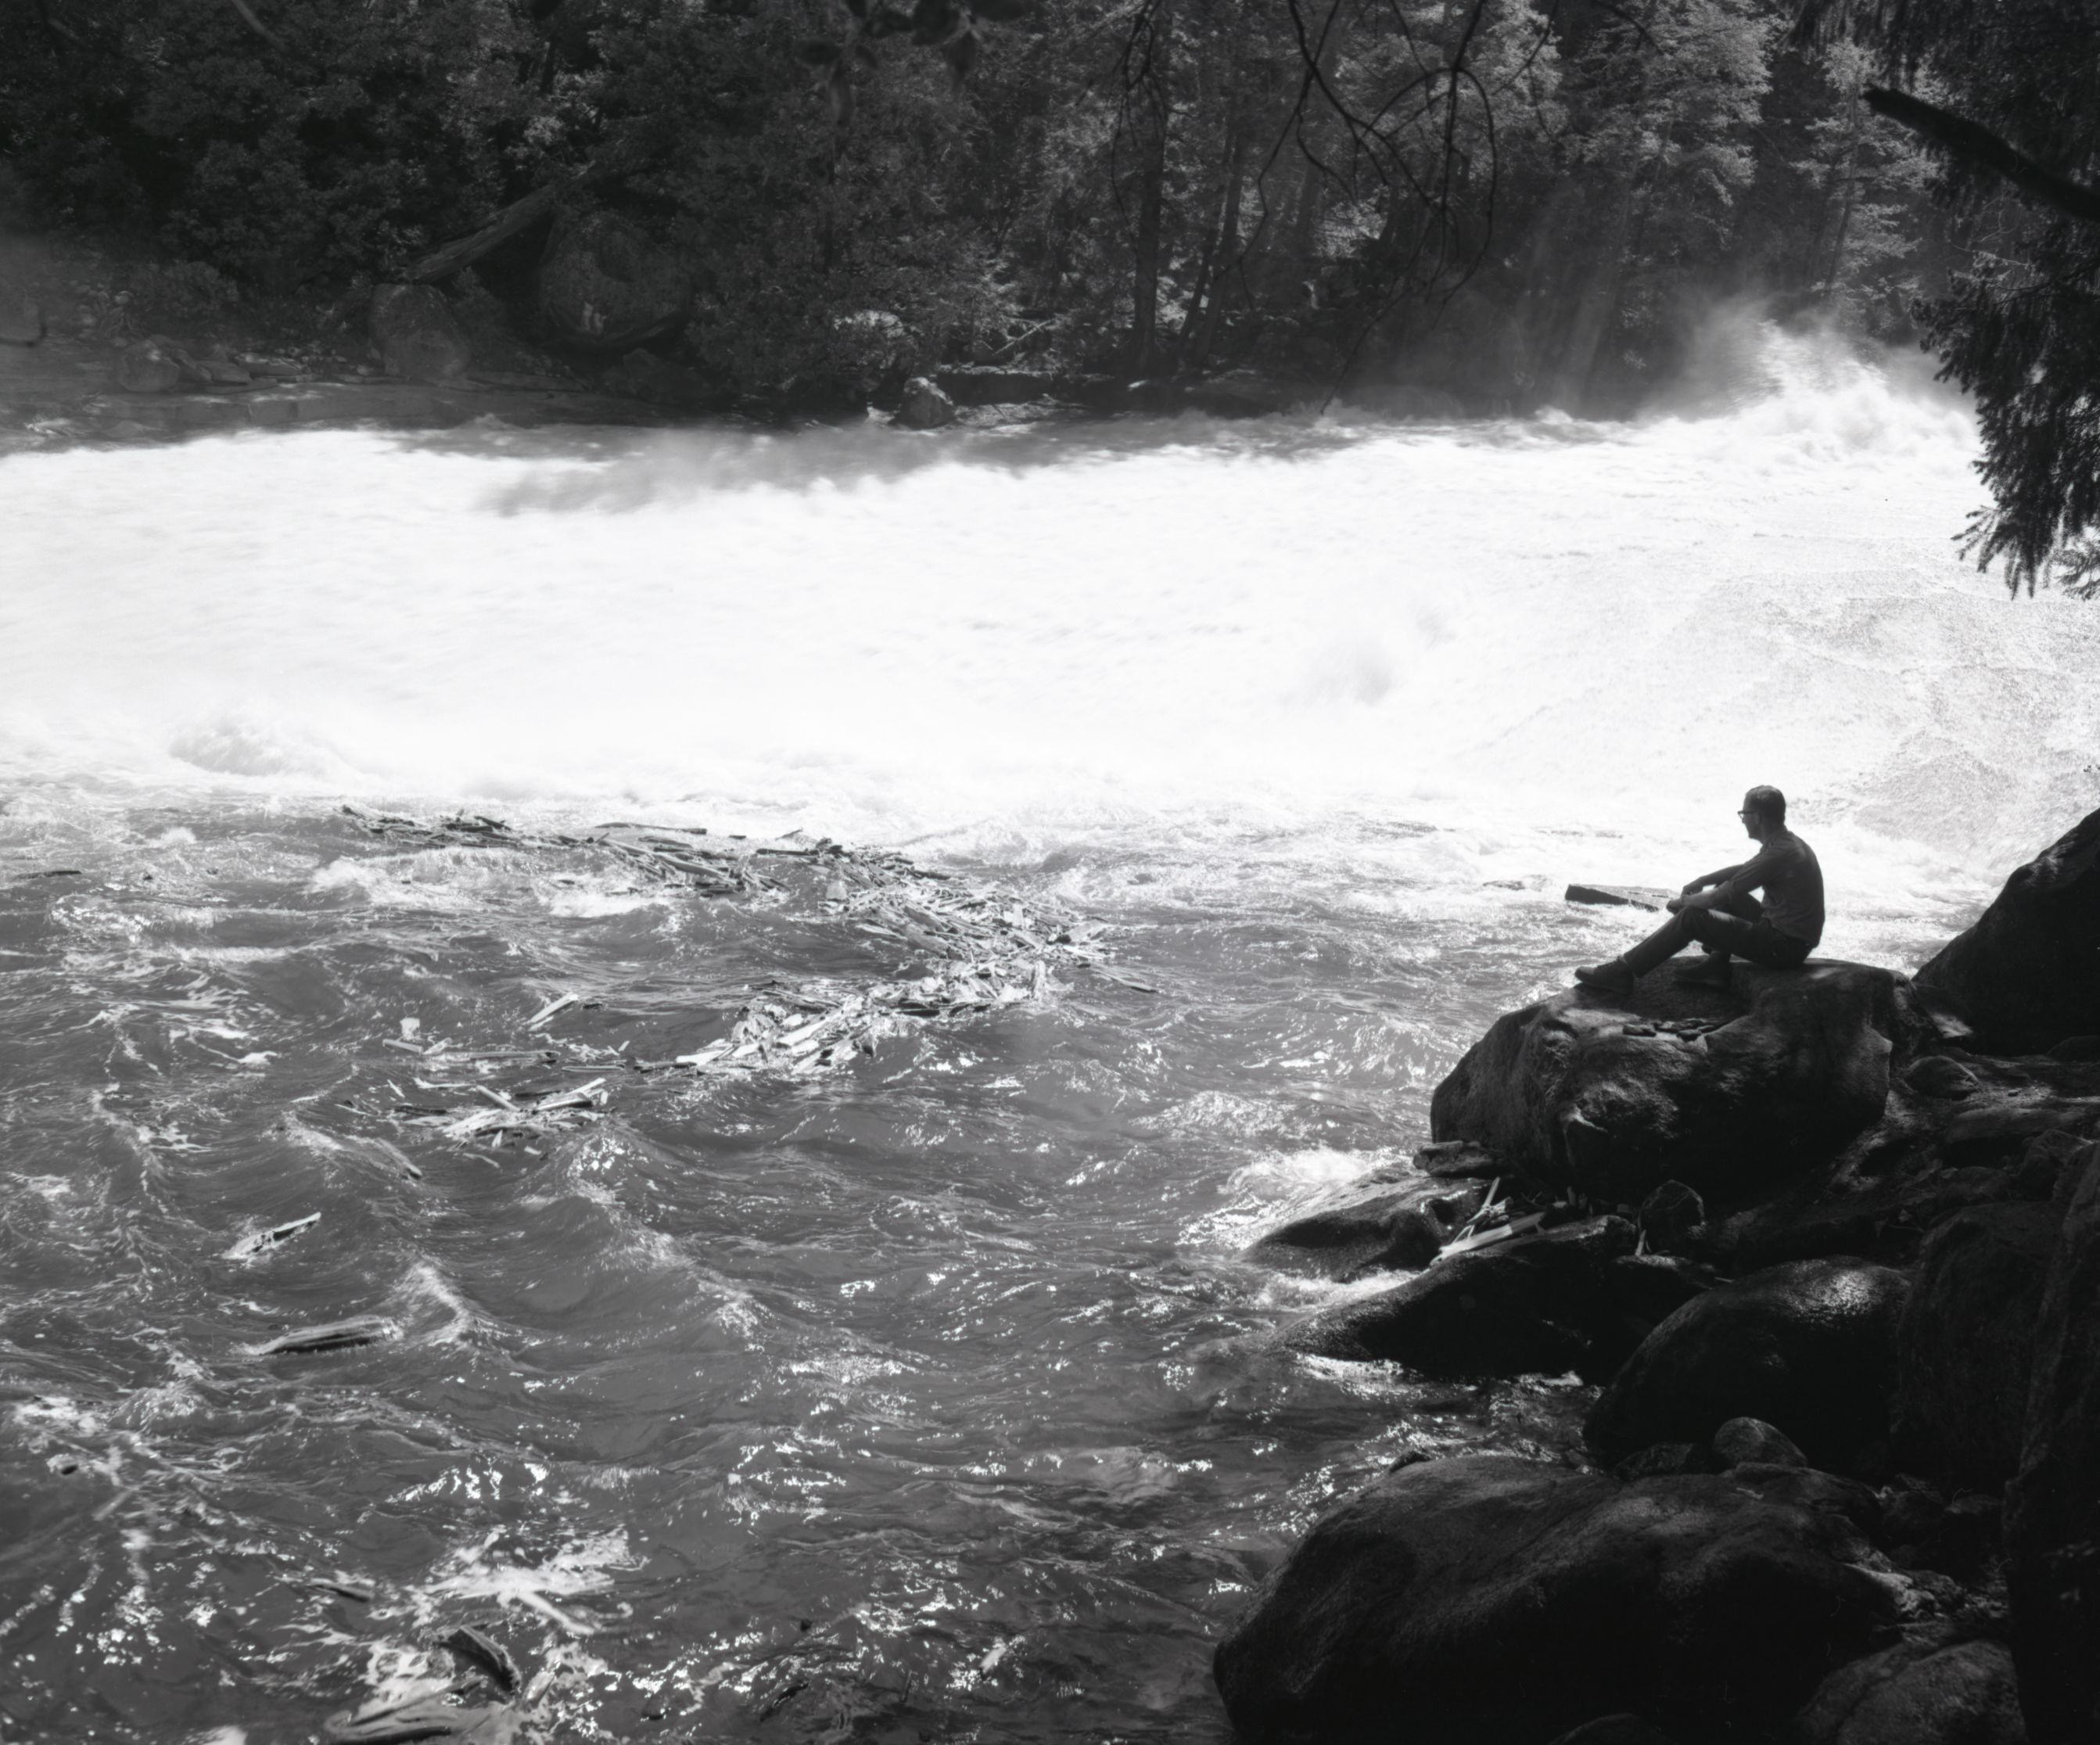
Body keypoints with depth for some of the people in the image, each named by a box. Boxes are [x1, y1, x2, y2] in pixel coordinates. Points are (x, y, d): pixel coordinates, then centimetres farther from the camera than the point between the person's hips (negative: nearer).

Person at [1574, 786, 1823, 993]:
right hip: (1793, 939, 10)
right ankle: (1716, 968, 13)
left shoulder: (1778, 854, -23)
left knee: (1691, 917, -10)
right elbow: (1742, 870, 25)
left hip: (1784, 947, -10)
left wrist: (1682, 902, -1)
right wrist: (1701, 881, 12)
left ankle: (1622, 972, -5)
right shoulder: (1788, 842, 8)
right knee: (1727, 894, 22)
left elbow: (1715, 898, -19)